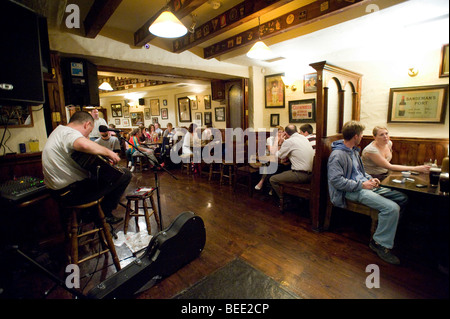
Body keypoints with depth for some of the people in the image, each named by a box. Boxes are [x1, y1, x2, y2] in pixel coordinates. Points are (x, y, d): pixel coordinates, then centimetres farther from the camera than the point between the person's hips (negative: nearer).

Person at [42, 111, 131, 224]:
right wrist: (108, 152, -26)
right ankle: (104, 213, 6)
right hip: (72, 191, -11)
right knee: (125, 174, -12)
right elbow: (85, 145, -42)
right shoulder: (69, 132, -18)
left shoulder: (59, 130, 16)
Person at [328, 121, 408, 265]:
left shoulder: (354, 150, 16)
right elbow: (336, 180, -25)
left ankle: (387, 229, 21)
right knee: (392, 208, -23)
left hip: (364, 185, 10)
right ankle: (381, 243, -5)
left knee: (402, 198, 8)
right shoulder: (337, 155, -17)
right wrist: (361, 185, -20)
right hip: (352, 191, -10)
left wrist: (369, 178, 7)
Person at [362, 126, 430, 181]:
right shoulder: (371, 150, -25)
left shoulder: (389, 143, 1)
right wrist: (415, 168, -27)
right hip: (372, 178, -8)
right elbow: (389, 167, -25)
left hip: (386, 173, 8)